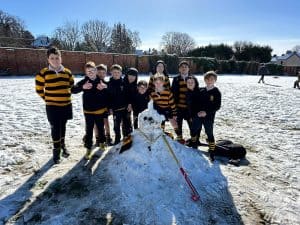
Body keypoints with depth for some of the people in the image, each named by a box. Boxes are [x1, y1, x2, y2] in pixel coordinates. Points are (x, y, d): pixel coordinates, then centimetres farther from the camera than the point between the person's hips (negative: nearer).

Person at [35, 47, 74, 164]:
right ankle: (56, 150, 19)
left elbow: (71, 85, 17)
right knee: (55, 128, 2)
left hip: (66, 105, 3)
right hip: (52, 106, -3)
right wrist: (47, 98, 4)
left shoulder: (67, 72, 0)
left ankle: (63, 145, 36)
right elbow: (39, 89, 2)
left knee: (63, 126, 17)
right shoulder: (43, 73, -9)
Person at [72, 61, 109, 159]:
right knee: (89, 130, 3)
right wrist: (83, 87, -32)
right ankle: (88, 148, 15)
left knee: (101, 127, 18)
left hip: (100, 110, 1)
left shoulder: (101, 81, -4)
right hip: (88, 111, -1)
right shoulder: (84, 81, -6)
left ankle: (102, 142, 40)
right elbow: (73, 90, -18)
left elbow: (107, 95, -1)